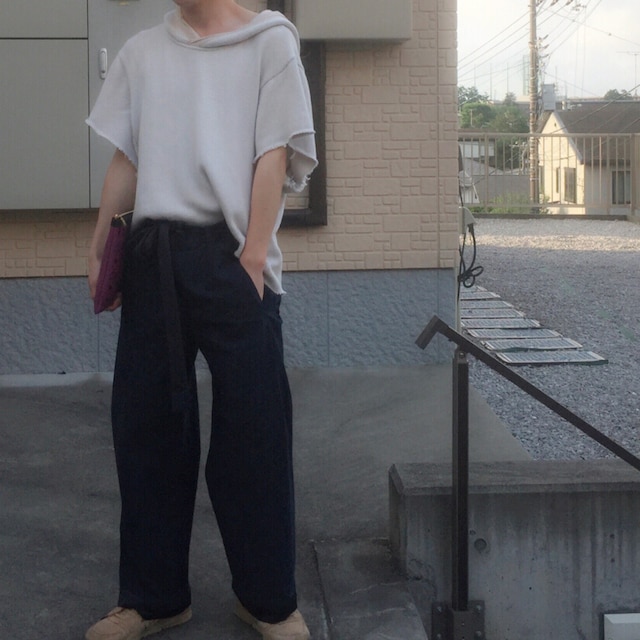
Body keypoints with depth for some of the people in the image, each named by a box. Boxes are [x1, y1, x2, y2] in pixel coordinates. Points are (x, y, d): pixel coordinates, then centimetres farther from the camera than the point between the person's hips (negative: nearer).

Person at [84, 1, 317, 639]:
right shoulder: (141, 52, 15)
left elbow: (273, 157, -4)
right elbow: (125, 160, 16)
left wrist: (253, 255, -11)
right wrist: (99, 249, 10)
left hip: (231, 255, -4)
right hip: (153, 254, 4)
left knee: (252, 428, -1)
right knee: (145, 424, 6)